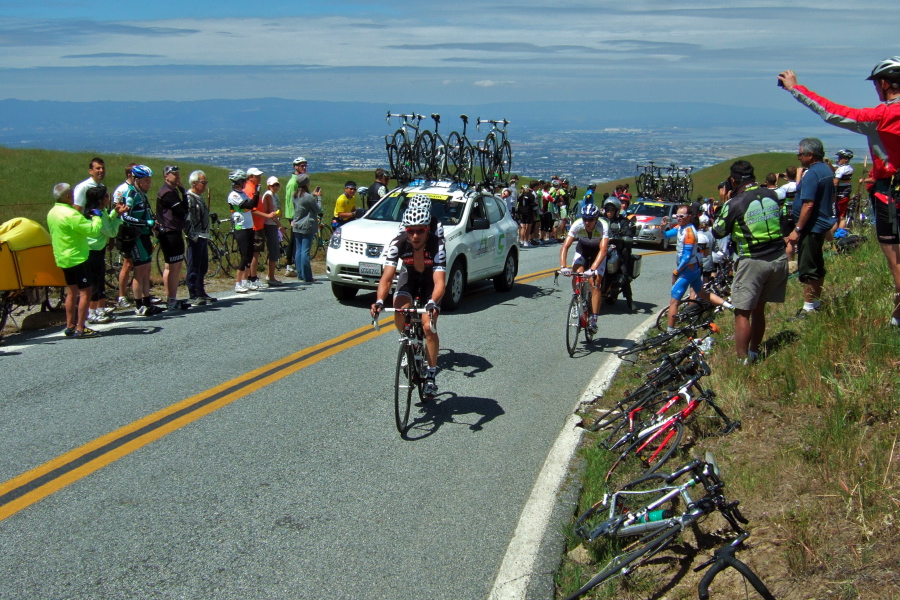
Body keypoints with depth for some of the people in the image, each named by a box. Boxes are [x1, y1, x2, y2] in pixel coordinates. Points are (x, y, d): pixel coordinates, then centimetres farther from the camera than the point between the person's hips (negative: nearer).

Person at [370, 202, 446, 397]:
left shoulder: (437, 245, -35)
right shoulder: (398, 243, -30)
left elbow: (439, 282, -42)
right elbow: (387, 277, -34)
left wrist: (432, 303, -62)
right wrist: (379, 301, -51)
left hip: (431, 280, -2)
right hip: (409, 276, 2)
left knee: (428, 326, -16)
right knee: (399, 314, -24)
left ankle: (431, 376, -2)